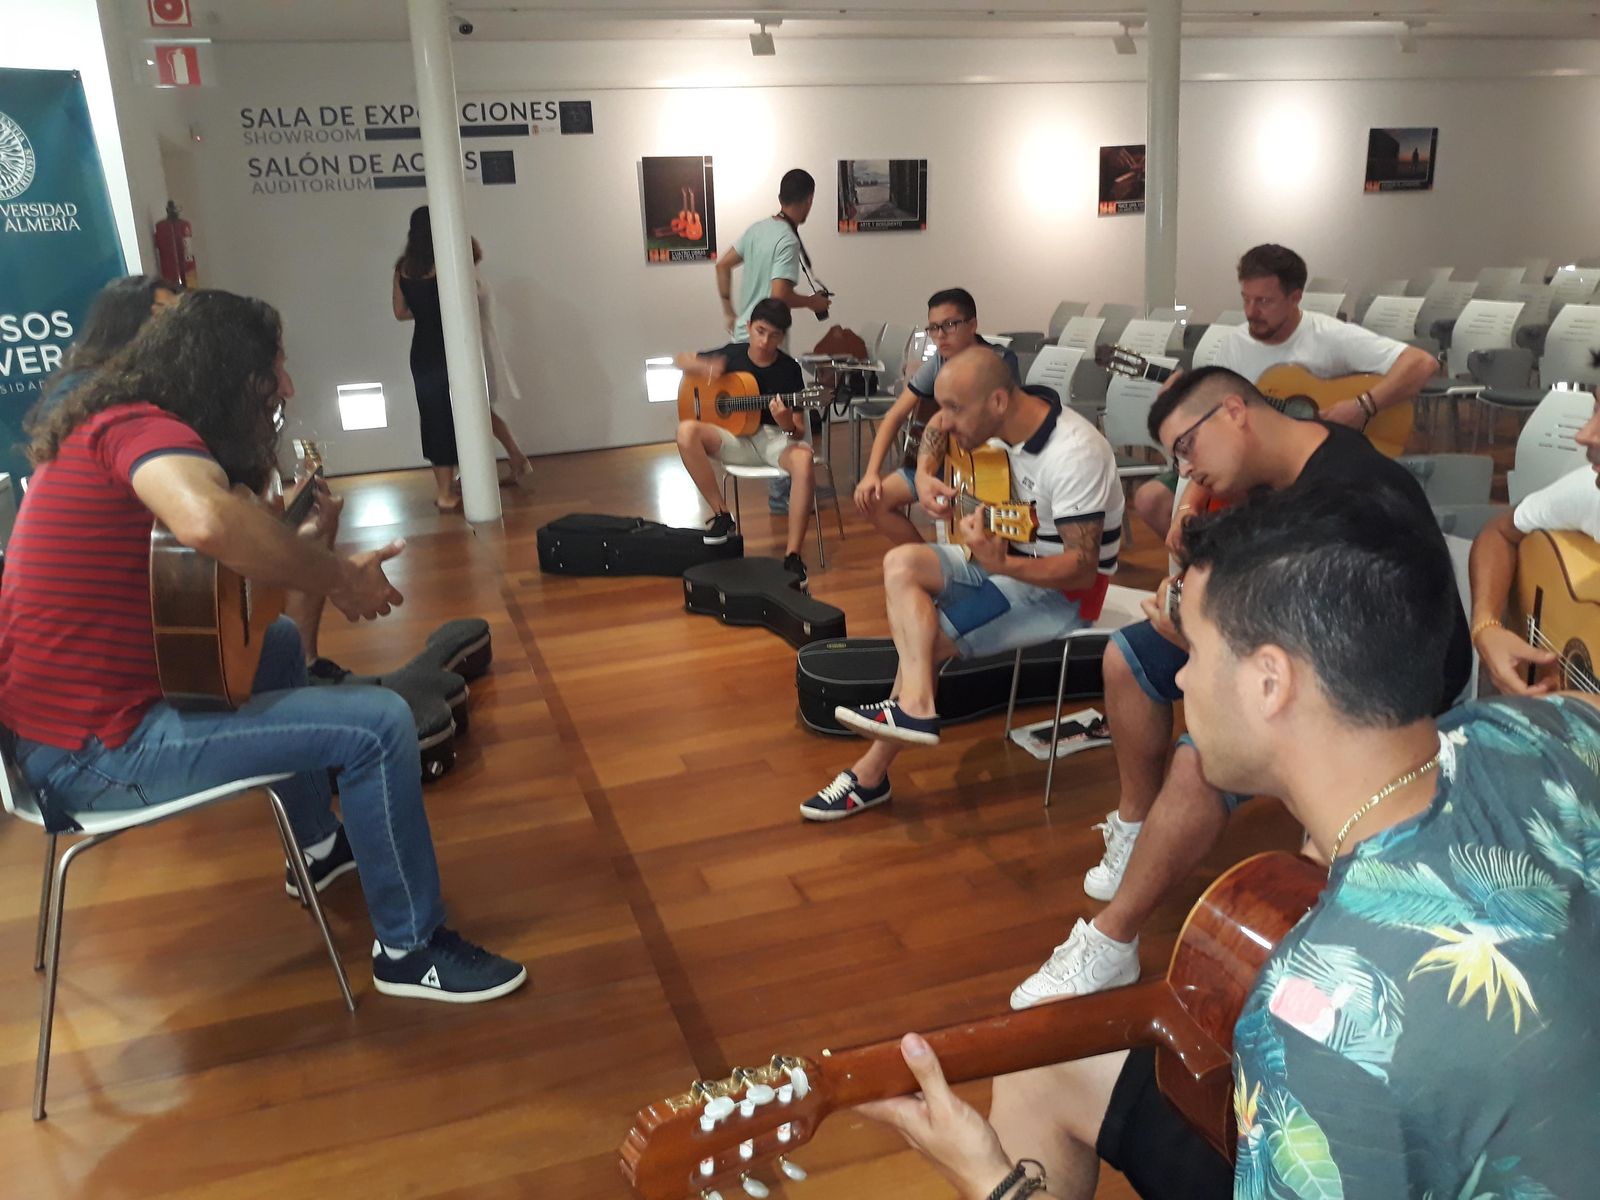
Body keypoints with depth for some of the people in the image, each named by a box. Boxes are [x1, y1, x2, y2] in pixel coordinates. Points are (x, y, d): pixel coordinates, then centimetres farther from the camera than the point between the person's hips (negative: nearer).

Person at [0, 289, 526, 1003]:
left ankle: (318, 845, 38)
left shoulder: (113, 427, 14)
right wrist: (337, 578, -26)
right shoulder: (142, 427, -17)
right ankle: (410, 948, 2)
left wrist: (306, 550, 5)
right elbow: (207, 520, -40)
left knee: (278, 641, 30)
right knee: (380, 723, -15)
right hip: (96, 749, -11)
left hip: (63, 711, 11)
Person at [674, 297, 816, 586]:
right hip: (736, 437, 3)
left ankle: (793, 556, -35)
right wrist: (702, 366, -9)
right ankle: (721, 514, -15)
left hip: (775, 438, -3)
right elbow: (680, 360, 14)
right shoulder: (731, 353, 1)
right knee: (687, 431, -28)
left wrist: (788, 424, -35)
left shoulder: (789, 370, -6)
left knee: (804, 460, -39)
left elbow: (800, 432, -9)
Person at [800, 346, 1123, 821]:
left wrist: (1000, 565, -44)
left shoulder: (1073, 455, -28)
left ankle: (871, 775, -2)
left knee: (930, 636, -15)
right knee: (901, 565, -13)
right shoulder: (994, 421, -5)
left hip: (1062, 588, -8)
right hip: (1006, 550, 8)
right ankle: (915, 705, -22)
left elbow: (1083, 568, -29)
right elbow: (937, 427, 18)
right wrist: (925, 475, -3)